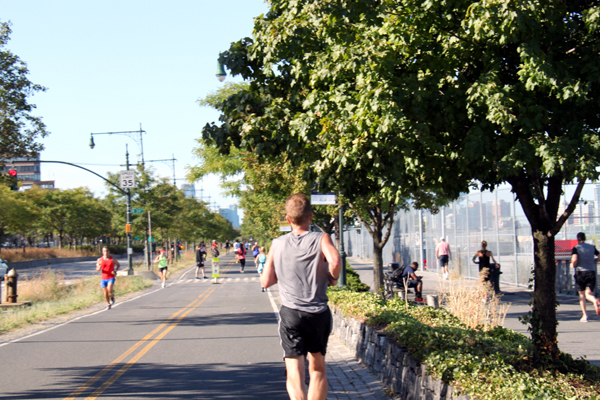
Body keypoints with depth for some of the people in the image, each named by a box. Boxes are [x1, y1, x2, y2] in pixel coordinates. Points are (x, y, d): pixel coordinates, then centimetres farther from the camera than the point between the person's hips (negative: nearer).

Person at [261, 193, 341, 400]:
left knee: (294, 373, -5)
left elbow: (266, 281, 6)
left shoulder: (277, 244, 5)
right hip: (319, 313, 0)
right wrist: (332, 278, -3)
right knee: (318, 368, 19)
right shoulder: (321, 239, -3)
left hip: (291, 313, 0)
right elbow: (335, 262, -23)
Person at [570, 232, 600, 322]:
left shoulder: (576, 248, -2)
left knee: (581, 294, 11)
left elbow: (575, 259, -18)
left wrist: (573, 265, 2)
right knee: (588, 293, -3)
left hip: (580, 272, -2)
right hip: (591, 272, 2)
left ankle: (585, 315, 7)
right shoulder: (592, 247, 11)